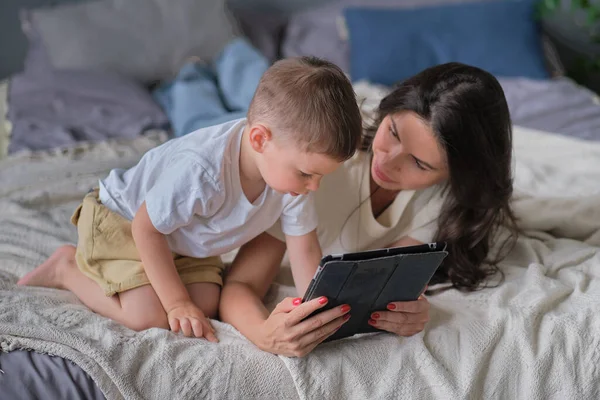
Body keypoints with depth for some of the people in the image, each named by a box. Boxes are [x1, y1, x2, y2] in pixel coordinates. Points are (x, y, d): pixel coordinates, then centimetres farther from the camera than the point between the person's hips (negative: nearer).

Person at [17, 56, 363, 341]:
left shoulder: (292, 168, -21)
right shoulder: (202, 171, -42)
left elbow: (305, 249, -11)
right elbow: (146, 228, -27)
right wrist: (178, 302, -22)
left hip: (186, 240, 7)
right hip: (121, 219, -7)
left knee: (207, 304, -11)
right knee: (149, 314, -22)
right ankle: (69, 267, 2)